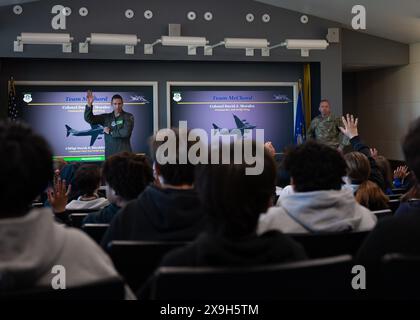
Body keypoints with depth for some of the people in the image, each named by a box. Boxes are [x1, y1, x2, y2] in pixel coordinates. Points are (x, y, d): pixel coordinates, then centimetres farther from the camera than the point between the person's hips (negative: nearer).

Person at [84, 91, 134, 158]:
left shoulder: (128, 117, -1)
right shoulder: (106, 117, 10)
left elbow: (126, 132, -14)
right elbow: (89, 119, 3)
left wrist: (110, 132, -4)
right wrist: (89, 105, -11)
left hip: (124, 153, -3)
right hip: (109, 153, 3)